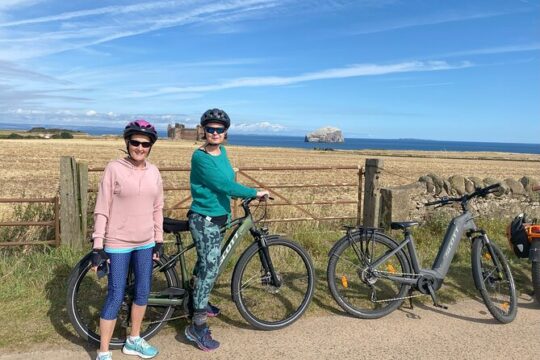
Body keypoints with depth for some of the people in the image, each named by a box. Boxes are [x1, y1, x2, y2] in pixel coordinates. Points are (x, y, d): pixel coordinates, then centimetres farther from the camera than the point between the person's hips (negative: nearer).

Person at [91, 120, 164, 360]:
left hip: (145, 243, 5)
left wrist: (159, 241, 8)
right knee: (116, 297, 1)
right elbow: (102, 210, -10)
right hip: (118, 244, -5)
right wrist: (98, 247, -12)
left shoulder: (153, 172, 3)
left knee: (143, 292, 15)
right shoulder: (114, 168, -11)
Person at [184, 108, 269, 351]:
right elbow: (224, 185, -24)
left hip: (217, 218, 8)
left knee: (206, 263, 21)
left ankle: (199, 303, 41)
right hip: (204, 220, -8)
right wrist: (255, 193, -19)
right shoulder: (200, 157, -19)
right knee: (210, 268, -7)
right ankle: (197, 326, 3)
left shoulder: (222, 152, 6)